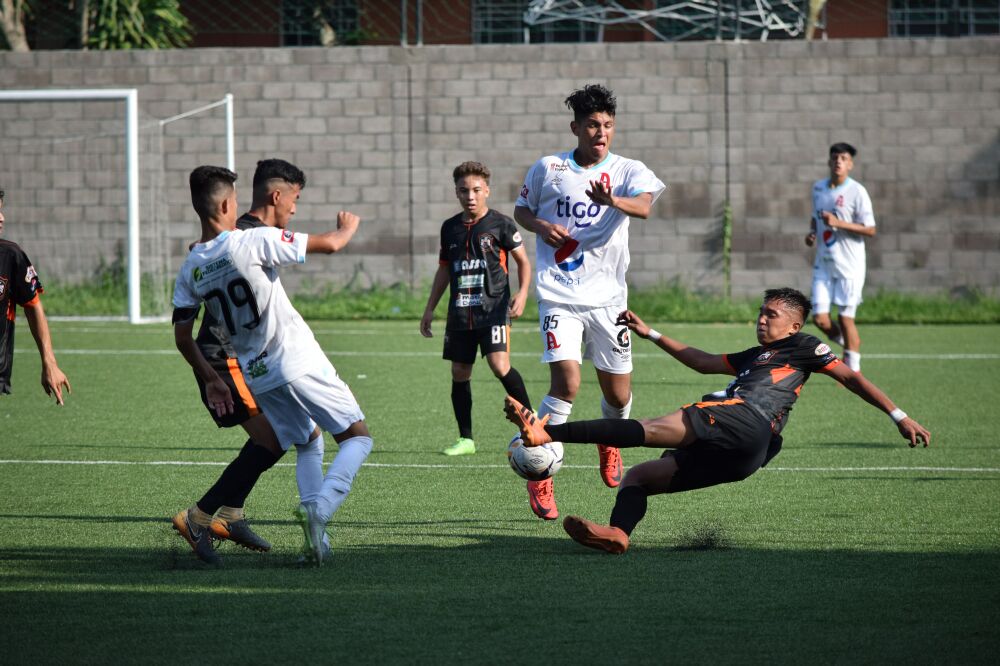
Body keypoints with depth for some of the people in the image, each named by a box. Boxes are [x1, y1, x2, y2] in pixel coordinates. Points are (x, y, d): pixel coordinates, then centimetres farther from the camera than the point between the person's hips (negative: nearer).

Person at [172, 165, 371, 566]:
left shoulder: (190, 270, 3)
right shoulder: (253, 242, -15)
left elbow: (182, 336, 7)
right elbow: (329, 245, -12)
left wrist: (211, 380, 20)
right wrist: (348, 228, 12)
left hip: (257, 377, 6)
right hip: (299, 362, -6)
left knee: (308, 443, 23)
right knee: (357, 437, 3)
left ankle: (315, 537, 6)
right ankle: (320, 507, -21)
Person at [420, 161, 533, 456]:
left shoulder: (500, 224, -2)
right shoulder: (450, 228, 12)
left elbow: (523, 261, 4)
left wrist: (522, 292, -12)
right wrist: (430, 309, 20)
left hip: (494, 309, -5)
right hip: (460, 313, 5)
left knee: (500, 365, -20)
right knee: (459, 373, 5)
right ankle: (466, 439, 13)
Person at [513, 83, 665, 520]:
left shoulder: (628, 171, -1)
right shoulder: (549, 169, 2)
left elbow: (644, 206, -23)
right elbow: (521, 209, 17)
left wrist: (613, 201, -44)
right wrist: (541, 227, -5)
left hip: (607, 295, 2)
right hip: (559, 294, -2)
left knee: (619, 395, 9)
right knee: (566, 383, -20)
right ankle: (538, 475, -7)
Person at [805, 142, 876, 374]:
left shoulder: (857, 192, -10)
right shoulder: (818, 188, 8)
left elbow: (870, 230, -12)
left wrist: (839, 223, -21)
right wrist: (812, 232, 4)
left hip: (849, 265, -5)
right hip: (823, 263, 5)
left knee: (845, 318, -2)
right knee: (820, 319, -2)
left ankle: (854, 369, 12)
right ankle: (848, 343, 26)